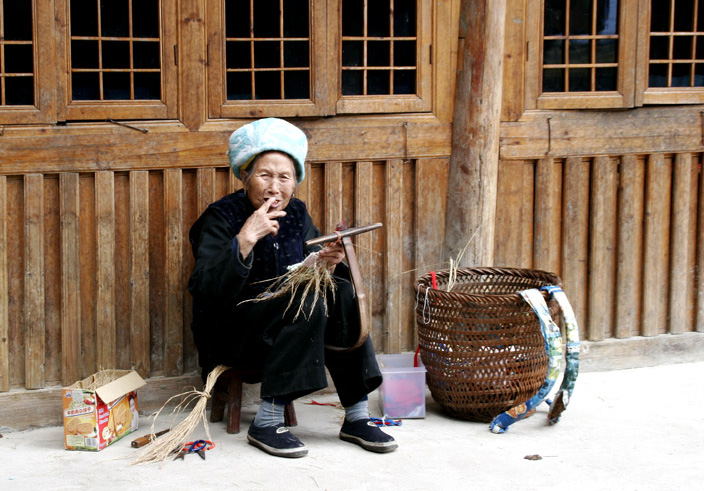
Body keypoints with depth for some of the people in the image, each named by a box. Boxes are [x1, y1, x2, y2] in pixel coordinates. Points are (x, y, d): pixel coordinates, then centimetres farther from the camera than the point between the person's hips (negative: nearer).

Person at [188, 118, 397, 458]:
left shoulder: (296, 214, 7)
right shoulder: (221, 217, -11)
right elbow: (204, 291, -24)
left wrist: (327, 265, -16)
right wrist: (245, 239, -33)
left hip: (288, 328, 6)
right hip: (232, 335, -6)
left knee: (341, 294, -20)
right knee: (306, 301, -30)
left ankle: (356, 417, -17)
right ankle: (266, 424, -27)